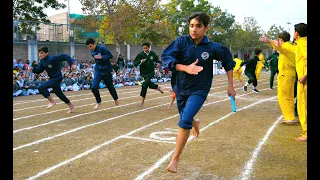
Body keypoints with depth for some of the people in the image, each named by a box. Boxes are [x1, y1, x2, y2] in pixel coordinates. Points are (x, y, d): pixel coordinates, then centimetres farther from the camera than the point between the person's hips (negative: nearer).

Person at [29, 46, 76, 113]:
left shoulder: (52, 59, -22)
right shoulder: (42, 61, 3)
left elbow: (65, 56, -24)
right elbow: (38, 70, 3)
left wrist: (72, 64, -30)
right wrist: (32, 69, -16)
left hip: (57, 78, -9)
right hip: (52, 78, 9)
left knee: (40, 88, -18)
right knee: (58, 93, 21)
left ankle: (52, 101, -3)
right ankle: (71, 105, 36)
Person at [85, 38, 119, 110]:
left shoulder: (102, 48, -16)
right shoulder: (92, 51, 5)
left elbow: (111, 56, -19)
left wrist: (101, 57, -28)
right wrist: (97, 66, 8)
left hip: (106, 70, -5)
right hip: (98, 71, 5)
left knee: (110, 86, 11)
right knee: (94, 87, -10)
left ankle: (116, 99, 38)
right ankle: (98, 102, 10)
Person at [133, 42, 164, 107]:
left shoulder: (153, 53, -2)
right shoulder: (140, 54, -7)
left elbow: (157, 60, 16)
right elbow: (135, 63, -9)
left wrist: (159, 63, -4)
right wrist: (140, 61, -26)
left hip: (151, 72, -2)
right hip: (144, 73, 2)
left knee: (145, 85, -17)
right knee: (149, 84, 17)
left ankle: (142, 101, -9)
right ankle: (157, 87, 53)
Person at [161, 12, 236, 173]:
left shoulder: (212, 48, -12)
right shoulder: (181, 41, -12)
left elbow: (228, 62, 4)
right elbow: (165, 57, -20)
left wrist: (230, 85, 4)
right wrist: (186, 68, -34)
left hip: (199, 90, -3)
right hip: (180, 88, 3)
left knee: (184, 121, -20)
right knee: (186, 120, 20)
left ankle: (174, 160, -8)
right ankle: (195, 123, 60)